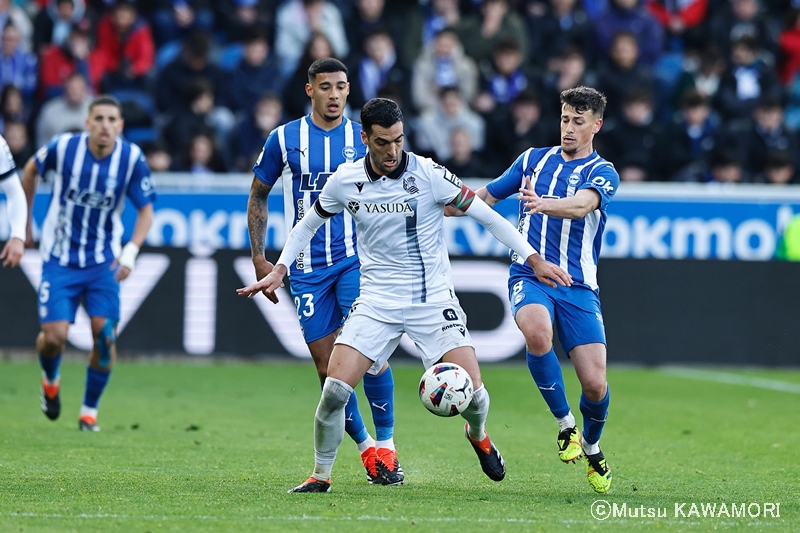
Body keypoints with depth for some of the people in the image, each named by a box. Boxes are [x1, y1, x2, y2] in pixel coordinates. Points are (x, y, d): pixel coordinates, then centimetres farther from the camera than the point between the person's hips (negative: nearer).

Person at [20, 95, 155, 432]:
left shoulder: (132, 158, -13)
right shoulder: (63, 147, -15)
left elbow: (145, 210, -3)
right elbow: (31, 170, 7)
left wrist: (130, 253, -18)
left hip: (103, 261, 1)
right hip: (60, 260, -1)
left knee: (105, 334, -10)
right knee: (54, 337, -10)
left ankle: (90, 410, 11)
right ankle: (50, 380, 26)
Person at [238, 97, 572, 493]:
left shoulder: (428, 174, -11)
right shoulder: (345, 181, -3)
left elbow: (486, 215, -4)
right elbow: (309, 223, 16)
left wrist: (534, 259, -6)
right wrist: (279, 271, 9)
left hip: (433, 298, -1)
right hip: (376, 301, 2)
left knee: (470, 389, -12)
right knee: (335, 389, -15)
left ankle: (478, 434, 25)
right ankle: (321, 475, 6)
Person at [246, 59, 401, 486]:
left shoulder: (364, 139, 3)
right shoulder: (284, 139, 2)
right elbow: (258, 196, 11)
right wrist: (259, 258, 4)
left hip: (355, 259, -1)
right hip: (307, 269, 1)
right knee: (326, 366, -1)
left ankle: (386, 446, -7)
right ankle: (365, 447, 15)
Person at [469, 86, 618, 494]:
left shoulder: (602, 173, 1)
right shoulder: (534, 159, 13)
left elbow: (581, 205, -22)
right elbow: (487, 196, 26)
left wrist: (544, 204, -42)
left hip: (578, 287, -1)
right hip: (529, 277, 1)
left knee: (595, 384, -10)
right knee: (537, 333, -34)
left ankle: (591, 446, 24)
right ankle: (565, 425, -13)